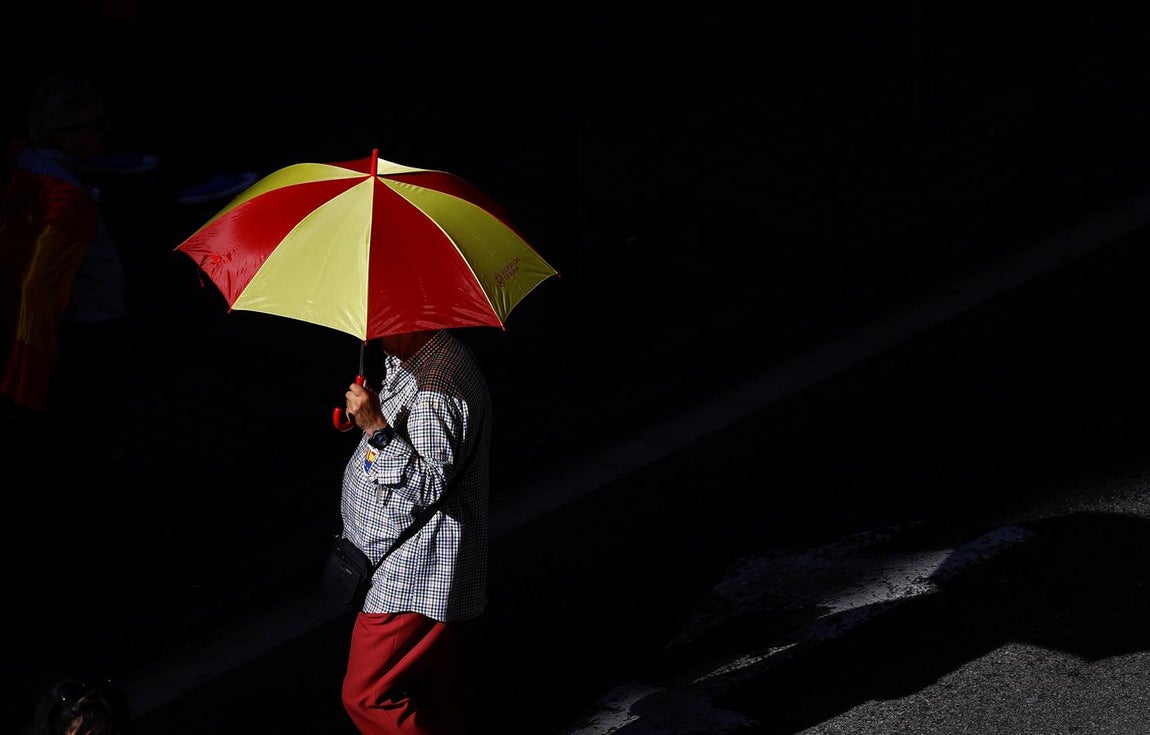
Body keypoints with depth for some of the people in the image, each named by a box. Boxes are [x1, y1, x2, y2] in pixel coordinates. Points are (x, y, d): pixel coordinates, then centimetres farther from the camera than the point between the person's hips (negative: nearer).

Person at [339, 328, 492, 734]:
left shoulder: (437, 389, -24)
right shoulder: (405, 364, 11)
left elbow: (430, 487, -27)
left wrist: (376, 428, -30)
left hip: (412, 577, -11)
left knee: (366, 697, -8)